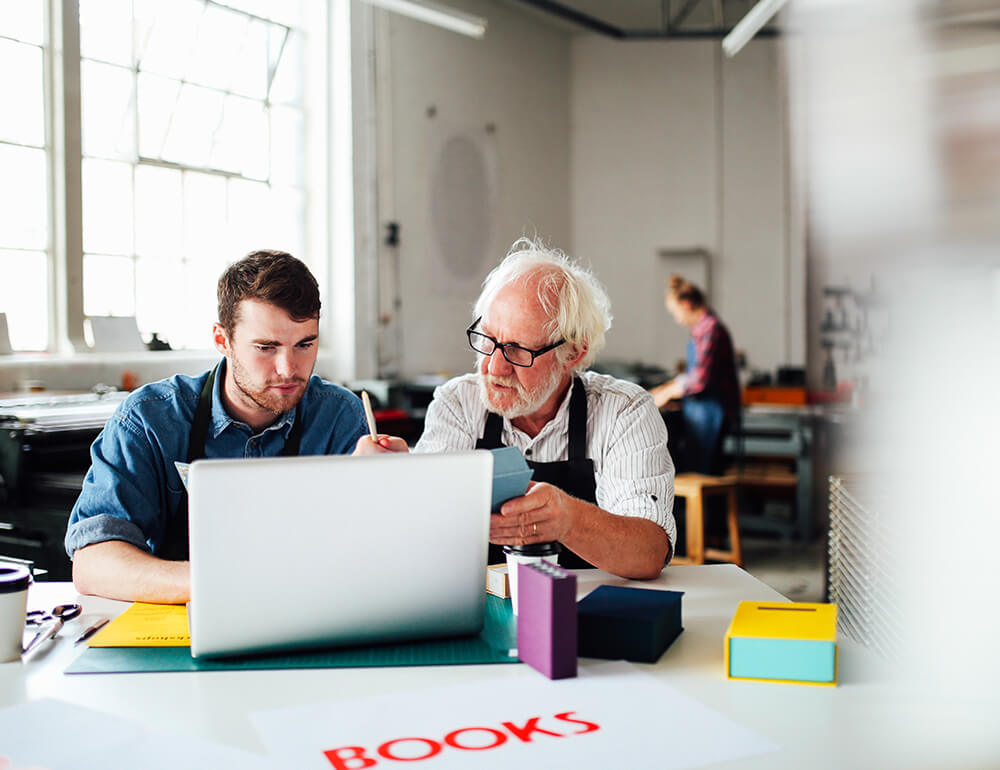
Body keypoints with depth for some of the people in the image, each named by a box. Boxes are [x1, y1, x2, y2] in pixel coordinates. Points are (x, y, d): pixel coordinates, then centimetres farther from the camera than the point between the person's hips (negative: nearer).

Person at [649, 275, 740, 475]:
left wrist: (667, 394, -9)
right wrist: (663, 389, 17)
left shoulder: (711, 329, -17)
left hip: (710, 412, -10)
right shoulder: (701, 328, 15)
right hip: (700, 411, 10)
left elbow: (700, 379, -22)